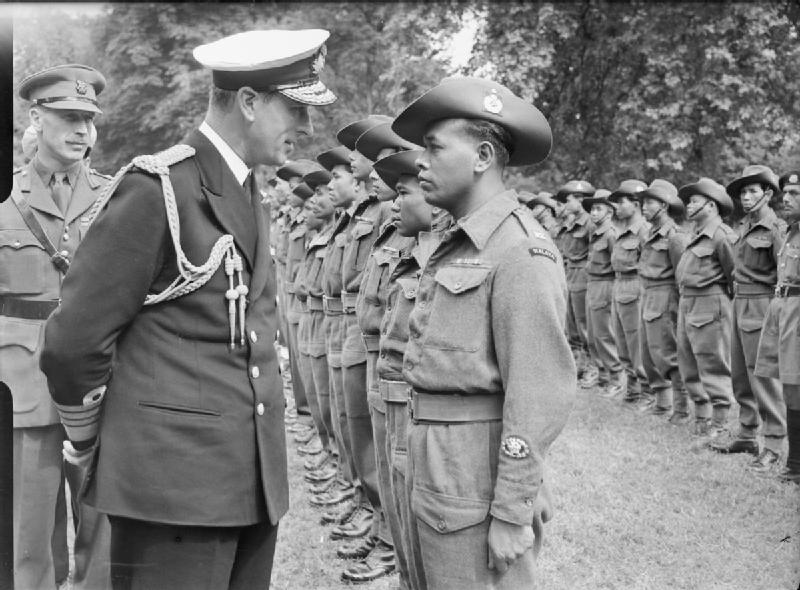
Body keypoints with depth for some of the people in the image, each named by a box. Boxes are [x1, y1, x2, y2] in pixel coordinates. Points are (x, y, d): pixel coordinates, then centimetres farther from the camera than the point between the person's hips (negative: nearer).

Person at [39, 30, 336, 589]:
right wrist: (89, 441, 3)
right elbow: (75, 341, -10)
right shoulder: (156, 190, -12)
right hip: (175, 481, -8)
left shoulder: (248, 195, 15)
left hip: (253, 482, 8)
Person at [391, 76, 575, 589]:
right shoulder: (460, 244, 14)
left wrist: (512, 514, -20)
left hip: (481, 484, -9)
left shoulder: (521, 251, -15)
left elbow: (540, 396, -19)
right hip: (438, 477, 9)